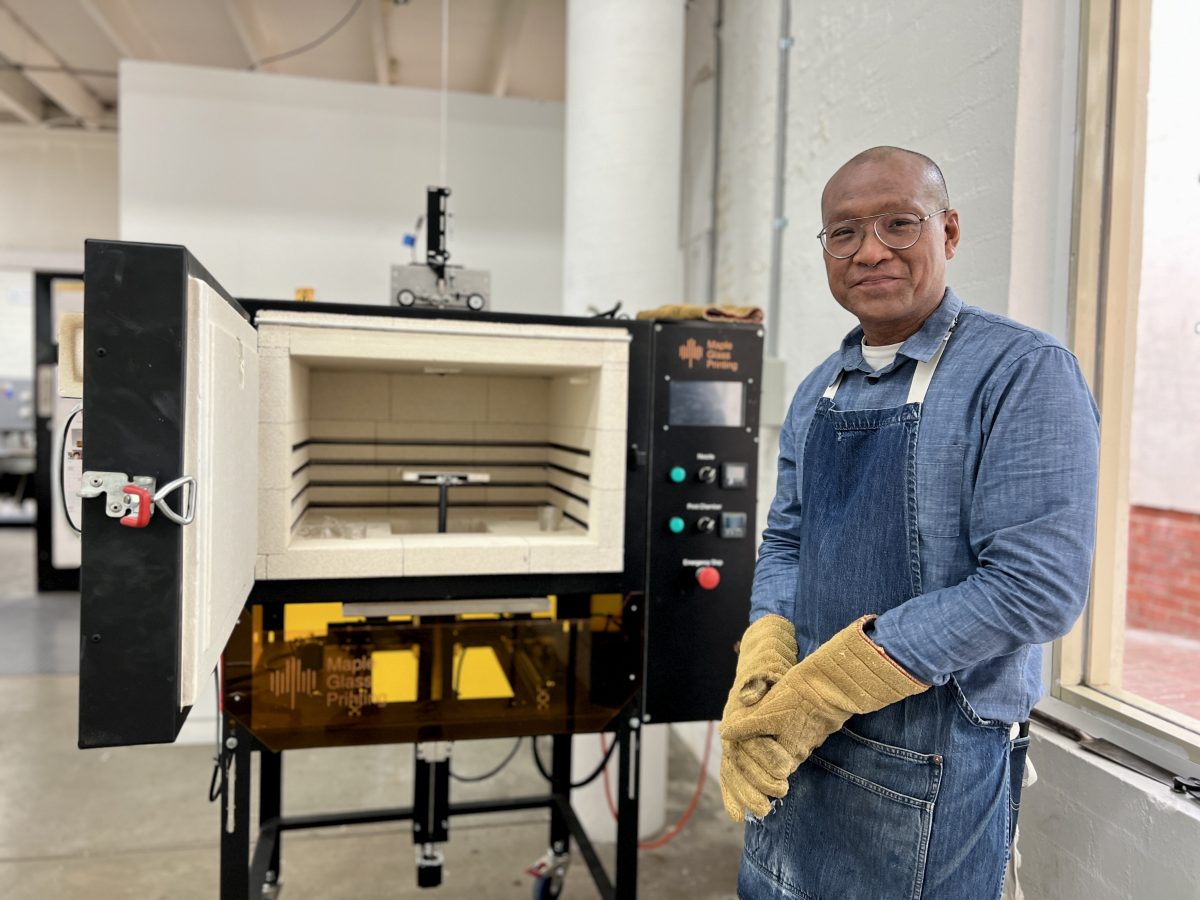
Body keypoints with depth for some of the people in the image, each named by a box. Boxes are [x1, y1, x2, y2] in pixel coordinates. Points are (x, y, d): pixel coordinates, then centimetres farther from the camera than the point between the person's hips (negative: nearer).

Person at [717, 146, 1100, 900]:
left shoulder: (1025, 373, -14)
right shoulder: (818, 393, 7)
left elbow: (1036, 587, -21)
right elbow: (785, 543, 9)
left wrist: (823, 689, -21)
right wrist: (762, 669, -9)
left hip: (934, 763, -6)